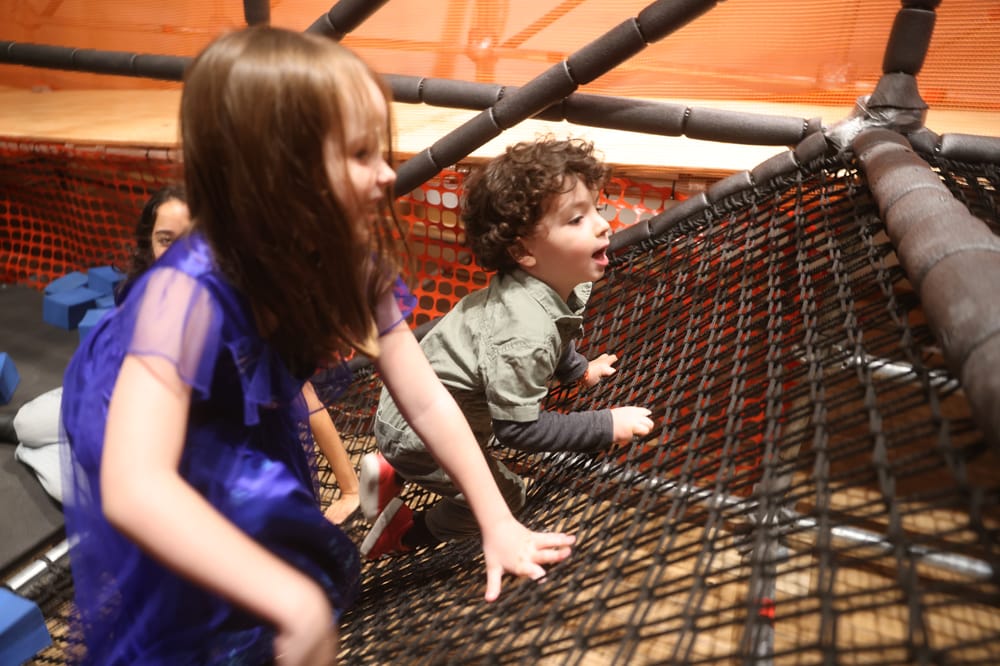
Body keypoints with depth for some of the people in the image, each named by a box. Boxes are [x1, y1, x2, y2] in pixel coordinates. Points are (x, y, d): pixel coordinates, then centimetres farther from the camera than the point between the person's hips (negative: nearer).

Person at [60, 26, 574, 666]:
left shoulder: (353, 258, -24)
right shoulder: (189, 289, -41)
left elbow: (426, 399, -19)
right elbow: (133, 490, -50)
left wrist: (497, 522, -18)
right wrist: (296, 604, -53)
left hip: (253, 418, 5)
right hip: (140, 416, -4)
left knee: (315, 562, 3)